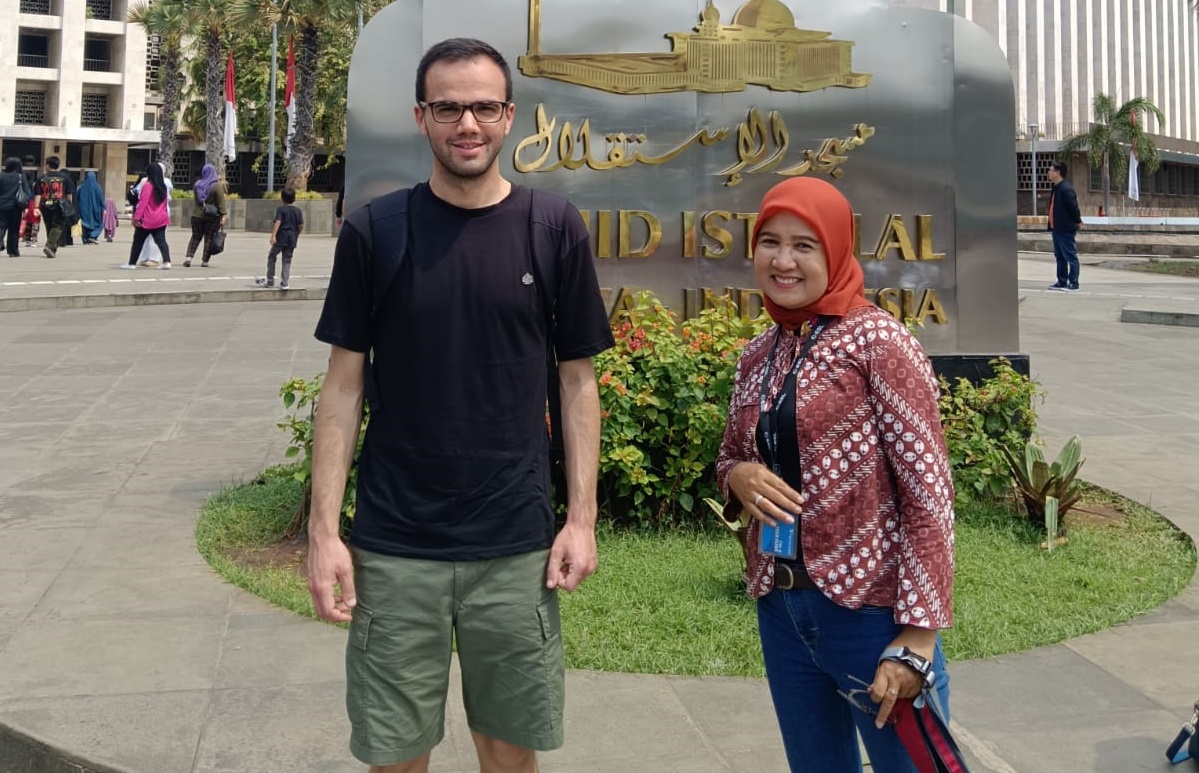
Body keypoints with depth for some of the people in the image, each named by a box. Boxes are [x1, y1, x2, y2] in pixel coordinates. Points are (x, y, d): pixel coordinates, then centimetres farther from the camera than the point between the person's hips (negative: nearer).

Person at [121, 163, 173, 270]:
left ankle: (132, 263, 13)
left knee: (138, 242, 7)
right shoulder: (163, 186, 9)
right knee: (161, 241, 0)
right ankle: (167, 261, -17)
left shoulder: (148, 185, -13)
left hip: (147, 220, -5)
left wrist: (137, 217, -17)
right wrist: (166, 215, 26)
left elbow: (142, 203, -17)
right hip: (161, 220, 6)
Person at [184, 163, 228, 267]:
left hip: (197, 215, 4)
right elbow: (221, 202, -13)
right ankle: (205, 261, 3)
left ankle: (189, 257, -2)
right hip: (212, 216, -4)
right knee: (209, 238, 3)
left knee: (195, 237, 13)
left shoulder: (197, 185, 4)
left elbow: (194, 200, 15)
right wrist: (224, 215, -14)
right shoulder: (217, 186, -10)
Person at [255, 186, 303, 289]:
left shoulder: (281, 209, -5)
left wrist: (273, 235, -24)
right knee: (287, 260, 7)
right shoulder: (298, 211, 5)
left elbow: (278, 222, -18)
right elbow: (301, 226, 5)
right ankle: (284, 283, 2)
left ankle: (270, 281, 14)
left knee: (271, 257, 12)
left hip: (281, 238, -3)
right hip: (292, 239, 3)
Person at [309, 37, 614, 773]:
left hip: (516, 546, 1)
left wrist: (583, 516, -2)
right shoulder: (375, 230, -2)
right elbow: (345, 382, 0)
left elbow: (577, 378, 4)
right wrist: (325, 527, -5)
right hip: (393, 547, 0)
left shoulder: (555, 228, -1)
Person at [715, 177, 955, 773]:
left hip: (870, 608, -6)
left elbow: (927, 489, -14)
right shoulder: (757, 356, 5)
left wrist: (918, 634, -18)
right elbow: (731, 455, 18)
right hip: (780, 609, 6)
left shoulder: (877, 340, -12)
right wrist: (739, 475, -7)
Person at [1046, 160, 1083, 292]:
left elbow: (1073, 206, -19)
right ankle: (1062, 282, 26)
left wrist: (1078, 222, -9)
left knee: (1071, 257, -3)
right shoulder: (1056, 187, 11)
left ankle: (1073, 284, 0)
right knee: (1060, 256, 17)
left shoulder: (1066, 189, -20)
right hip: (1057, 228, 11)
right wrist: (1052, 224, 15)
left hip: (1066, 229, -10)